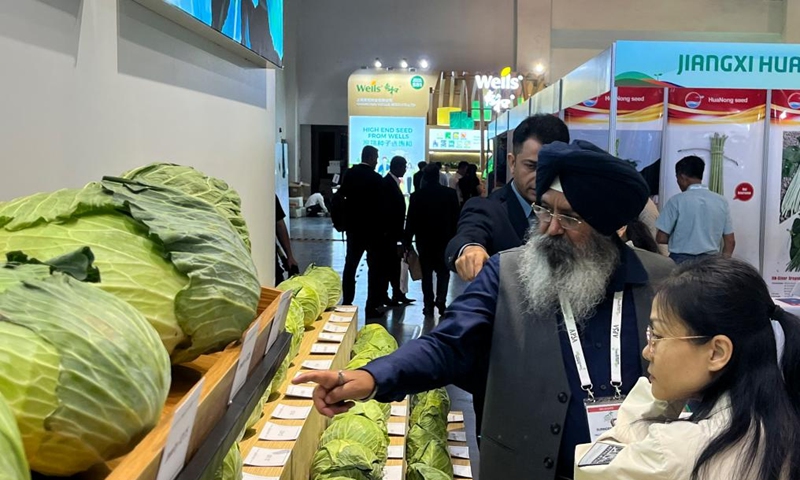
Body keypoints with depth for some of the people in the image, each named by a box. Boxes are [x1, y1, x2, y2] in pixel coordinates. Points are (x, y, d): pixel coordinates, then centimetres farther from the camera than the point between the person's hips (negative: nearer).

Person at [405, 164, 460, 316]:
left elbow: (411, 221, -3)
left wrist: (408, 241, 5)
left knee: (427, 273, 8)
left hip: (424, 241, 0)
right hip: (445, 240, 0)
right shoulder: (450, 194, -4)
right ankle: (441, 300, -7)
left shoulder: (416, 196, -5)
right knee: (443, 271, 11)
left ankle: (429, 305, 6)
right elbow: (456, 218, -1)